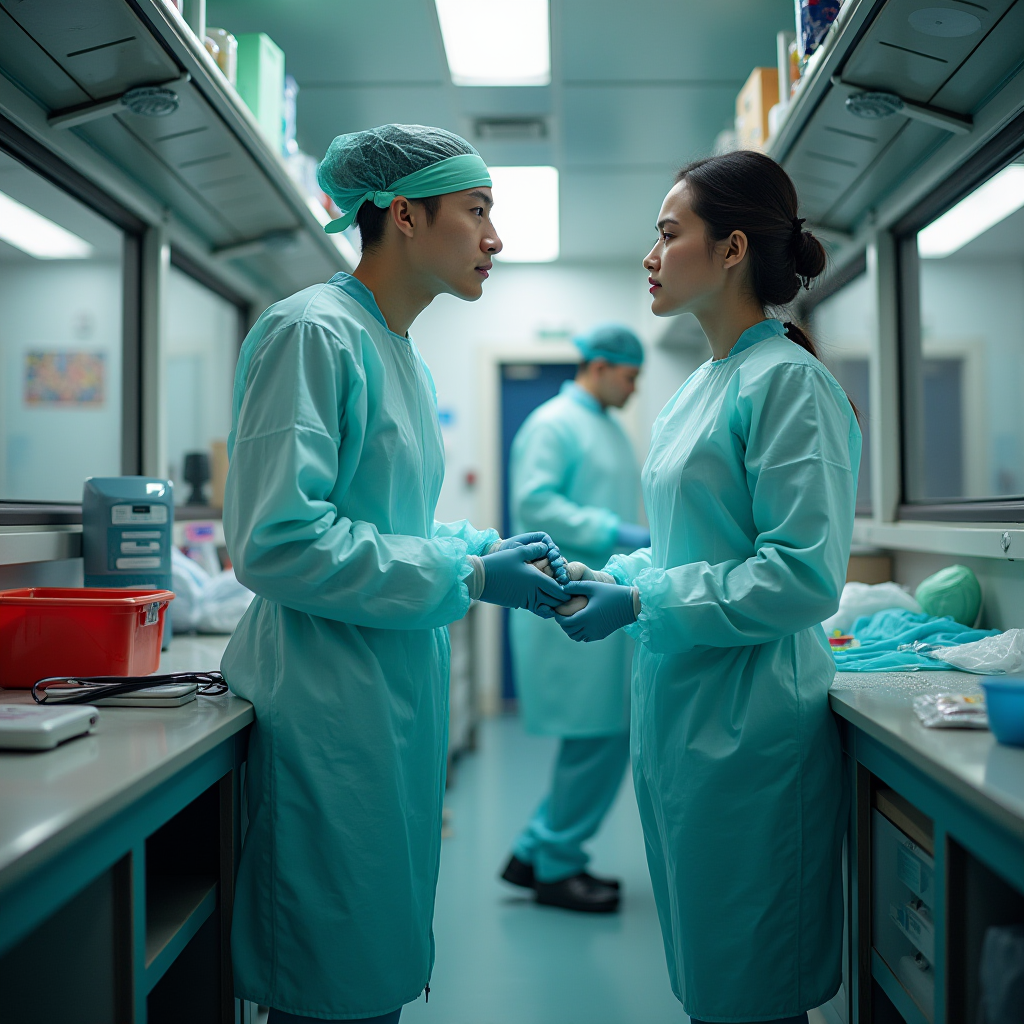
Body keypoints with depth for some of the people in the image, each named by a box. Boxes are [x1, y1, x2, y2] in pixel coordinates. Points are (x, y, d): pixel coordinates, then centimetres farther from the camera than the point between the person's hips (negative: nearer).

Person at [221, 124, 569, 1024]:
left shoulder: (402, 357, 15)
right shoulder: (313, 333, -14)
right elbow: (275, 539, -21)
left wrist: (490, 549, 4)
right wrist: (470, 577, -17)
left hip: (397, 696, 9)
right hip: (330, 703, -9)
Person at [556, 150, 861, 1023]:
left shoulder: (788, 382, -15)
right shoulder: (705, 385, 13)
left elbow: (803, 577, -21)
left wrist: (637, 602, -19)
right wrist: (606, 578, 5)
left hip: (746, 723, -9)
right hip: (680, 713, 9)